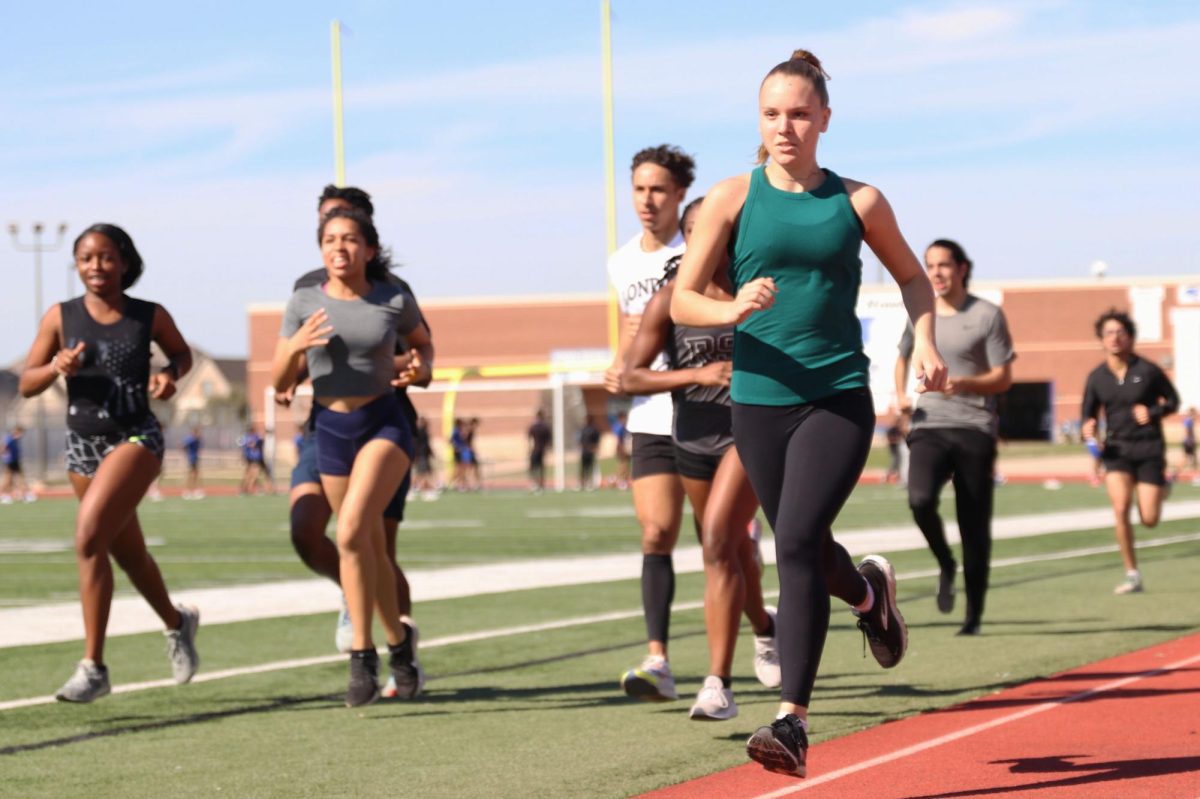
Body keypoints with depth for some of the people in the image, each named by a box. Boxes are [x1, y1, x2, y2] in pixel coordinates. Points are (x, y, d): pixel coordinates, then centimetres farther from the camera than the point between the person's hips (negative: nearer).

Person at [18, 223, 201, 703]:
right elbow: (26, 385, 3)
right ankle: (177, 623, 48)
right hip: (83, 443, 4)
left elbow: (182, 353, 16)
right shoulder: (61, 317, -2)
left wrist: (169, 375, -6)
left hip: (137, 438, -4)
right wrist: (57, 367, -18)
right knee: (128, 553, 18)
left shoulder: (150, 317, -4)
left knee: (89, 537, -23)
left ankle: (93, 667, -19)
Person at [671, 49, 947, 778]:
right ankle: (870, 591, 53)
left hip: (839, 398, -2)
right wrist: (732, 309, -20)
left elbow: (912, 276, 19)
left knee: (797, 544, -19)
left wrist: (925, 342, 2)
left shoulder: (858, 202, 3)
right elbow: (682, 300, 1)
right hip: (760, 400, 2)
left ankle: (793, 722, -18)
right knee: (810, 554, 16)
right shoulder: (734, 198, 2)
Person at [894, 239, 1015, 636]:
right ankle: (945, 565, 2)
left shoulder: (987, 315, 0)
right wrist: (901, 394, 9)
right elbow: (903, 358, 28)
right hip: (929, 426, 2)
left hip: (975, 428, -2)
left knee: (974, 526, 0)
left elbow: (1003, 378, -2)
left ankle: (974, 614, 11)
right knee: (920, 499, -25)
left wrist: (964, 383, -20)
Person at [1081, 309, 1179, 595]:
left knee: (1150, 519, -6)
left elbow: (1172, 400, 6)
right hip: (1118, 449, 2)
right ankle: (1132, 575, -8)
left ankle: (1161, 486, 34)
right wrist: (1088, 427, -12)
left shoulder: (1148, 371, -6)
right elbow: (1089, 413, 12)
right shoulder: (1097, 378, 2)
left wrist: (1153, 412, -14)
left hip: (1149, 448, -2)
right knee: (1120, 508, -20)